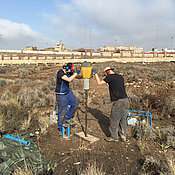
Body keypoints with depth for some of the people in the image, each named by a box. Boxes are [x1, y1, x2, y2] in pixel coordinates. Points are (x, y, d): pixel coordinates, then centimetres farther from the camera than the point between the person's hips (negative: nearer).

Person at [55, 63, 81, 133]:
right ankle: (60, 127, 21)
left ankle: (67, 118, 31)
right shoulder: (60, 72, -23)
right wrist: (76, 72, -30)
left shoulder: (69, 72, 1)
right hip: (61, 95, -8)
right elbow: (69, 80, -35)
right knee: (62, 111, 1)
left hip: (68, 92, 8)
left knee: (75, 104, 14)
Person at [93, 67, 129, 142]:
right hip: (125, 99, 8)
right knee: (123, 119, 17)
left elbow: (99, 83, -2)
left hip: (118, 101, -8)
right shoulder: (120, 77, 15)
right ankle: (123, 136, 27)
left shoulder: (110, 77, -7)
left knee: (114, 120, 6)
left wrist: (95, 73, 8)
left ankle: (114, 137, 16)